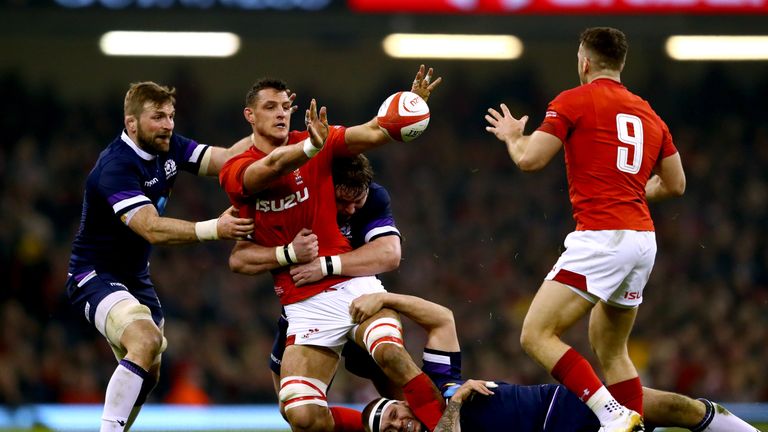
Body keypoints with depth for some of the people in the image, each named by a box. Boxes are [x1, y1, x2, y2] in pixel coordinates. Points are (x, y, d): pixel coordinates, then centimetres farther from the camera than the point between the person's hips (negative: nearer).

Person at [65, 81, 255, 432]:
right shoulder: (116, 167, -27)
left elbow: (225, 160, -5)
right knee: (146, 340, -32)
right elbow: (152, 229, -35)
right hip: (94, 275, -10)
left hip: (135, 278, 10)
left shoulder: (169, 148, -1)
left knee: (148, 373, 16)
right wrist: (214, 229, -43)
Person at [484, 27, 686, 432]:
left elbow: (530, 159, -5)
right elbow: (675, 184, 24)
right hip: (643, 239, 8)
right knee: (611, 350, 20)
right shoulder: (648, 114, 18)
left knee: (537, 335, -9)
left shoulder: (573, 101, -1)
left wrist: (512, 135, 16)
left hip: (600, 236, -8)